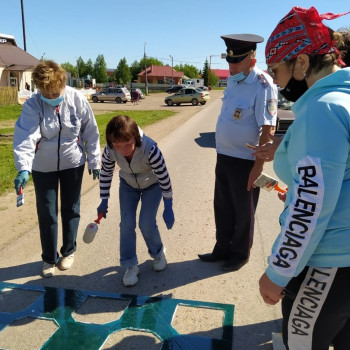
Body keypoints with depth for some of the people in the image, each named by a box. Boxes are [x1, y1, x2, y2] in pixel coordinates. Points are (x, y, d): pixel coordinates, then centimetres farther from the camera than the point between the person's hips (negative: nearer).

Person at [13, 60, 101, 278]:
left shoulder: (78, 100, -15)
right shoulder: (32, 105, -19)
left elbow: (91, 133, -5)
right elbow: (25, 138, -31)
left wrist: (94, 161, -1)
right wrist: (23, 169, -45)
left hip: (73, 164, 1)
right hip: (43, 167, 0)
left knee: (71, 210, 13)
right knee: (46, 213, 6)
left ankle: (69, 251, 34)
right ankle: (49, 258, 26)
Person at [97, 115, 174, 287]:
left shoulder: (150, 149, -40)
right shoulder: (110, 150, -29)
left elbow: (164, 177, -28)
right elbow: (105, 173, -10)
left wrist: (168, 208, -22)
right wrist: (104, 201, -4)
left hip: (152, 185, -3)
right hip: (128, 185, 3)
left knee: (146, 224, -9)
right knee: (126, 224, -6)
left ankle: (158, 253, 22)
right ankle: (130, 266, 11)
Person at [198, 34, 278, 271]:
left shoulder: (263, 84, -18)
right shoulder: (233, 80, 7)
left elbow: (268, 129, -22)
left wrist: (258, 166, -24)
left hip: (245, 161, -8)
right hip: (223, 156, 8)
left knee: (243, 212, 9)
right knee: (222, 207, 19)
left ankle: (240, 254, 29)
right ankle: (222, 249, 37)